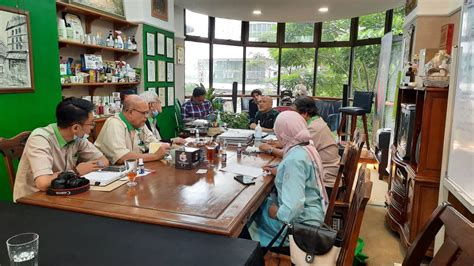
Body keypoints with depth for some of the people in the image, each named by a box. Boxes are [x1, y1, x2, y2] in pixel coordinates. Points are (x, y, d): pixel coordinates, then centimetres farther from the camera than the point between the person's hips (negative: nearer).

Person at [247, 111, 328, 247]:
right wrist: (280, 172, 12)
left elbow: (294, 206, -34)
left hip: (301, 220, -8)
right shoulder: (307, 148, 0)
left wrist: (278, 213, -16)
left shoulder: (294, 159, -29)